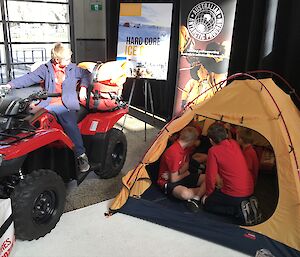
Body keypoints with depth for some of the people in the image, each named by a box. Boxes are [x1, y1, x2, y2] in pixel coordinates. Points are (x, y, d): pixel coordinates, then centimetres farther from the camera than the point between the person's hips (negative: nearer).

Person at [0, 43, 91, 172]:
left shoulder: (73, 69, 13)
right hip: (48, 104, 2)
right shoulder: (45, 69, 10)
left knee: (70, 125, -27)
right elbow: (29, 78, 3)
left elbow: (86, 74, 27)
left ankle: (81, 155, -24)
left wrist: (83, 87, 11)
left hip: (66, 105, -2)